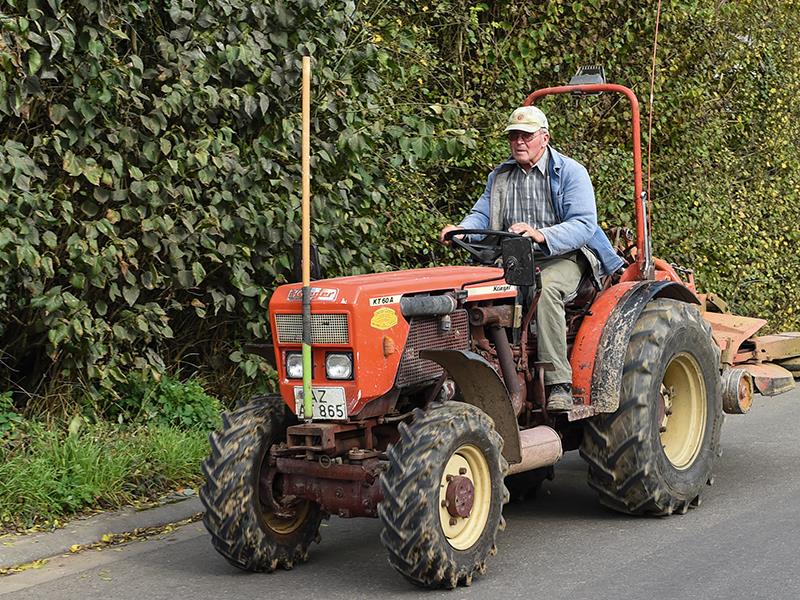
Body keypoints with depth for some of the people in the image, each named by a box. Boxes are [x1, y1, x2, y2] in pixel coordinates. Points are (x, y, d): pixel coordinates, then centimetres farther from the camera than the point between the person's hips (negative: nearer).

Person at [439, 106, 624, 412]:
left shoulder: (570, 172, -2)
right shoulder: (499, 176, 17)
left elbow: (584, 224, -14)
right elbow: (481, 215, 10)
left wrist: (541, 235, -32)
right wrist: (460, 230, -15)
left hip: (562, 258, -5)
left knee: (545, 288, -39)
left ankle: (559, 384, -37)